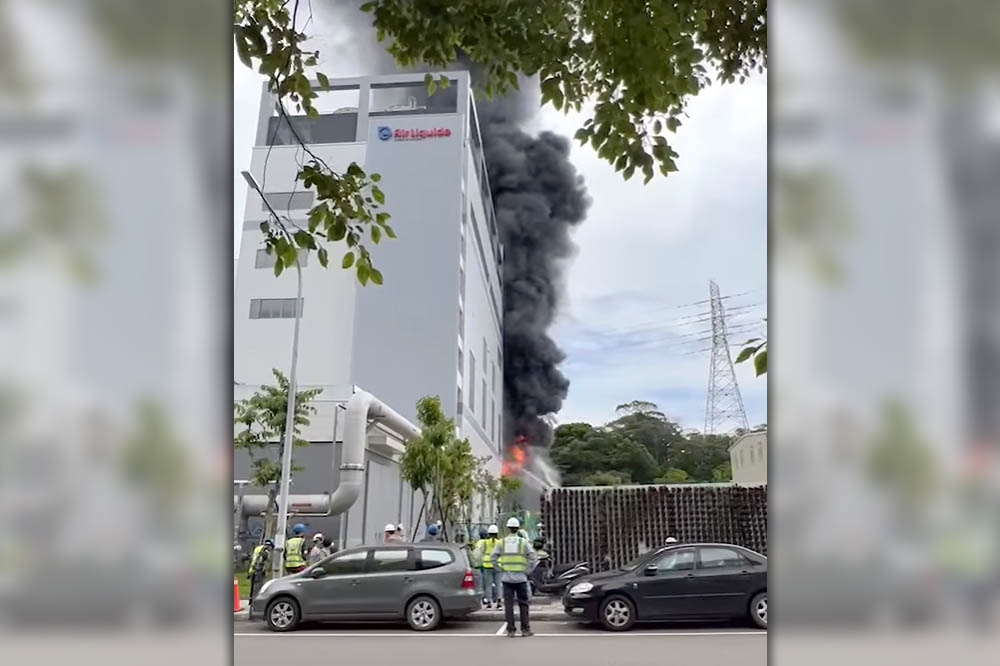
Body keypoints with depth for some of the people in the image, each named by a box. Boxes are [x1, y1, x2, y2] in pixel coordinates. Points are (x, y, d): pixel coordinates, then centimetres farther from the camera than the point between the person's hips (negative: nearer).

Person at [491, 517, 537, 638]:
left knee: (508, 604, 4)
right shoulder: (523, 542, -1)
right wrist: (527, 571, -2)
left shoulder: (502, 542, 3)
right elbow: (533, 558, -10)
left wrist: (500, 570, 2)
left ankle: (510, 630, 4)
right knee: (523, 604, 7)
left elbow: (493, 557, -5)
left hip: (506, 578, 1)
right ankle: (525, 630, 7)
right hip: (520, 578, -1)